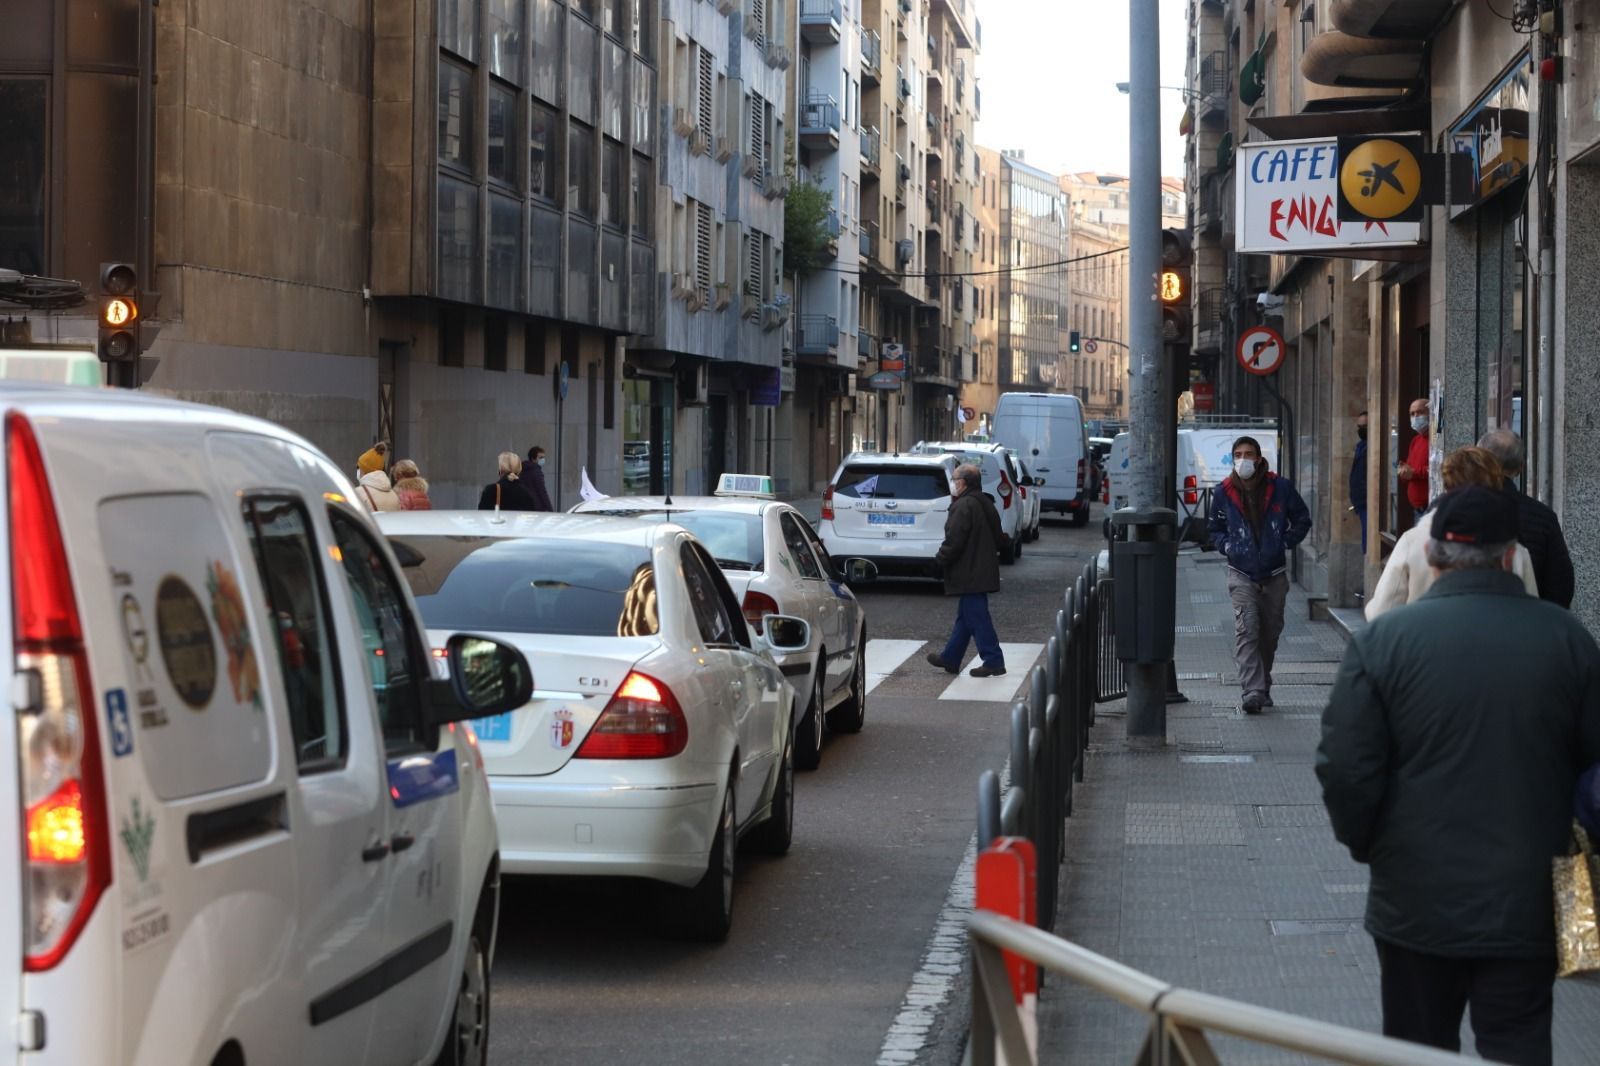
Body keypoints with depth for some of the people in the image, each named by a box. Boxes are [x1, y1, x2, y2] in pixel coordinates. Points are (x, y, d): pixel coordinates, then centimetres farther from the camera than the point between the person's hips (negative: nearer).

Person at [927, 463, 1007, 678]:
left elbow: (954, 541, -23)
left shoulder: (963, 507, -19)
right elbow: (998, 537, 20)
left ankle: (993, 661, -5)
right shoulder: (985, 504, 13)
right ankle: (950, 658, 27)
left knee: (976, 618, -6)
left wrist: (942, 559, -6)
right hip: (983, 570, 10)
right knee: (965, 617, 17)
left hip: (969, 572, -10)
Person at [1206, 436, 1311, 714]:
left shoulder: (1280, 487, -2)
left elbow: (1302, 520, 10)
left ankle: (1263, 686, 26)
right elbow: (1214, 529, 16)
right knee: (1247, 630, -16)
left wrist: (1286, 543, -2)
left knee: (1270, 633, 10)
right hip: (1242, 575, -1)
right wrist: (1228, 546, -2)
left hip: (1275, 574, 1)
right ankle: (1253, 691, -23)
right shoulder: (1226, 492, 1)